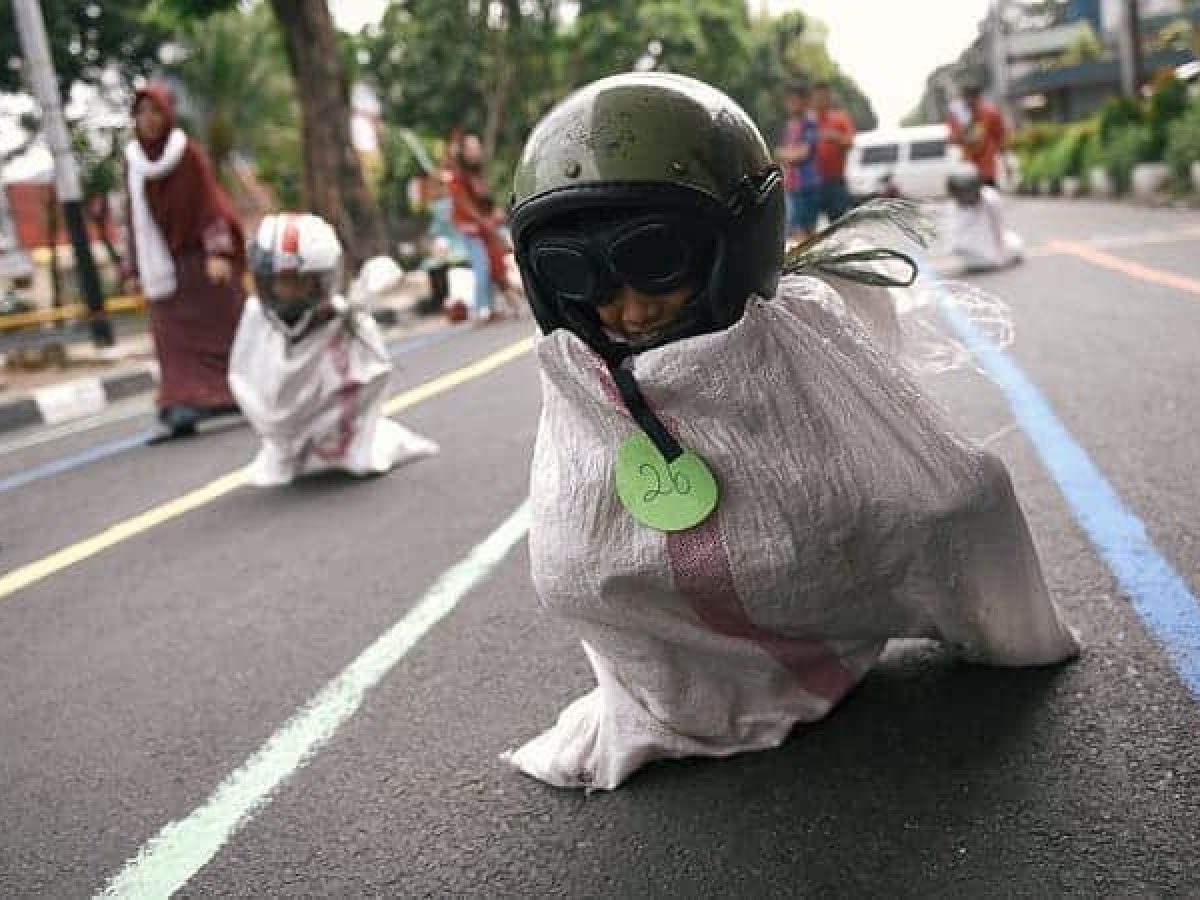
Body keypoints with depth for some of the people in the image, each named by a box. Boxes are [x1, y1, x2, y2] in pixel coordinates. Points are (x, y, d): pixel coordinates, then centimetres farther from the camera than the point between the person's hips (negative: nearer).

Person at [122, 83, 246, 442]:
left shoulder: (189, 152, -6)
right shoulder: (133, 159, 7)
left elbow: (210, 203, -10)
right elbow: (136, 216, 10)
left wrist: (218, 252, -22)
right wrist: (135, 269, 7)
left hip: (200, 257, -4)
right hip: (166, 262, 4)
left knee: (224, 327, 4)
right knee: (172, 336, -6)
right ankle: (182, 410, -11)